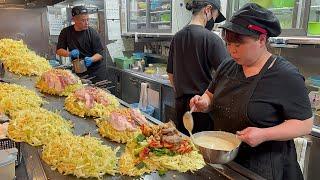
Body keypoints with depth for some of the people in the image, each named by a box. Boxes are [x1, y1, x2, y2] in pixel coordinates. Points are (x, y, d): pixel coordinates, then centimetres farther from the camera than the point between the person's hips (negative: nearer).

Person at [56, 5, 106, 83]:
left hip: (97, 71, -2)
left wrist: (91, 59, -29)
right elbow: (59, 50, 3)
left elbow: (100, 53, -9)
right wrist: (69, 53, -17)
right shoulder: (66, 32, -1)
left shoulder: (92, 32, -10)